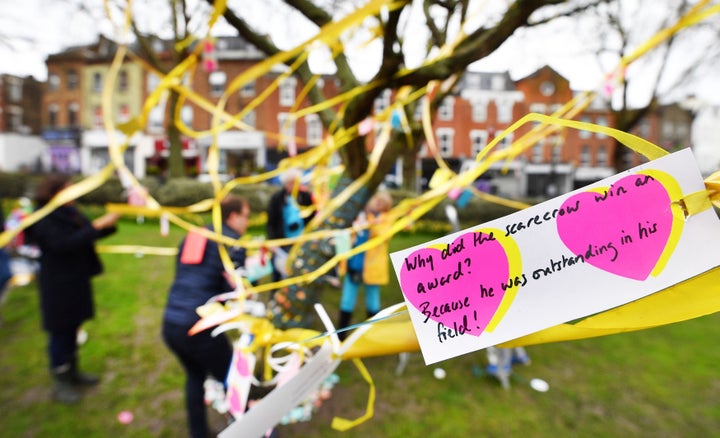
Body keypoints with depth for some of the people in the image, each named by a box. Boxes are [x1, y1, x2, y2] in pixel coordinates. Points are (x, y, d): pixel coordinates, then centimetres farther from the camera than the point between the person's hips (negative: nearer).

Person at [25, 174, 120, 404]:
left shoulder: (70, 212, 6)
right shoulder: (44, 220, -16)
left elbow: (87, 234, 10)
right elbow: (65, 244, -28)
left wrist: (108, 224, -8)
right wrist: (97, 226, -30)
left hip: (76, 281, 8)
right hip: (58, 287, -8)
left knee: (72, 328, 19)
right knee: (60, 332, 4)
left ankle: (73, 372, 34)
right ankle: (61, 383, 19)